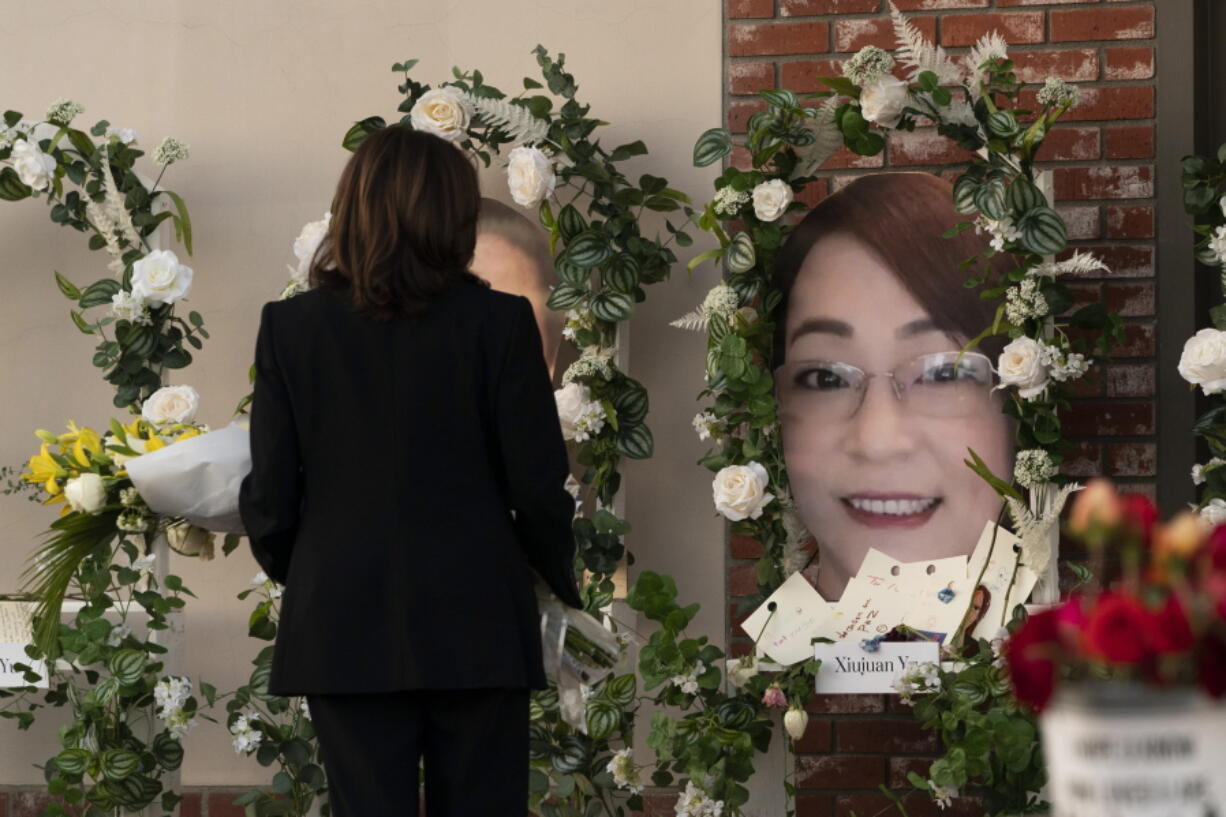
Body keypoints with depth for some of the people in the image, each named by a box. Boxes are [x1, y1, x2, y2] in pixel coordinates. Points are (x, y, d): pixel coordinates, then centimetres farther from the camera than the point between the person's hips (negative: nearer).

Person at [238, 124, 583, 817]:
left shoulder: (290, 326, -2)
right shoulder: (498, 321, -6)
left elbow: (271, 493, 0)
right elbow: (538, 484, -5)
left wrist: (291, 573, 20)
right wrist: (568, 583, 13)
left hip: (344, 629, 1)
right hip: (476, 626, -1)